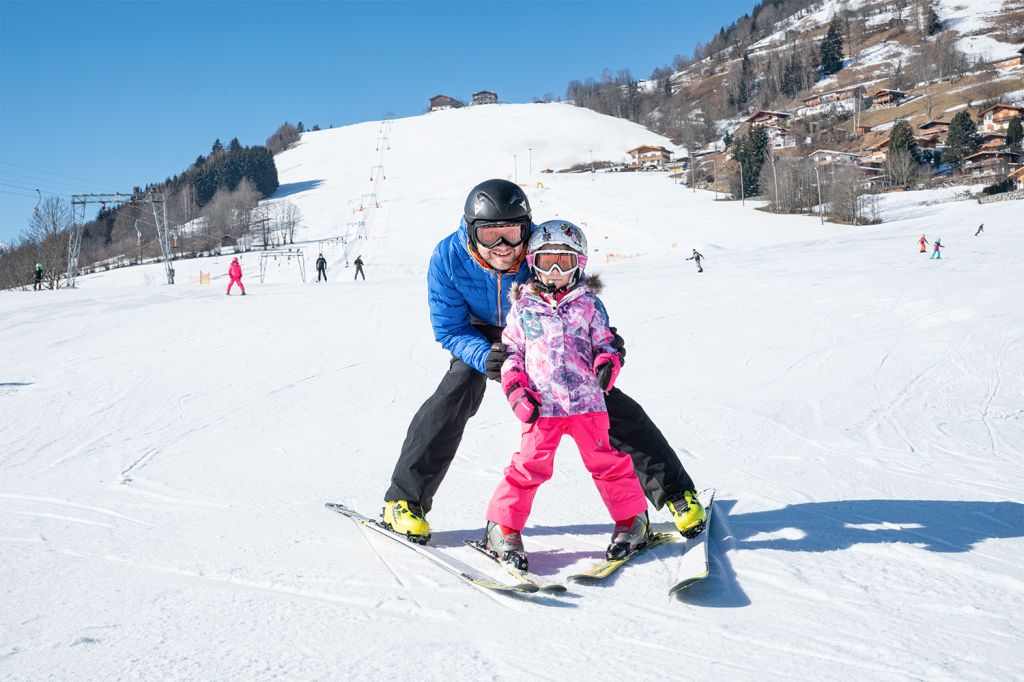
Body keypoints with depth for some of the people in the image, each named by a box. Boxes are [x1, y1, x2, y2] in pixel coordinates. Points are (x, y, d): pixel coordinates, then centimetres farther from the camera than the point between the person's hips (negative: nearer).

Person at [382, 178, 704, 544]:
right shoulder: (449, 258, -30)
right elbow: (450, 329, -21)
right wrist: (485, 356, -42)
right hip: (482, 335, 0)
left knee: (607, 401, -9)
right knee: (454, 397, -24)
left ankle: (674, 491, 4)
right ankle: (404, 499, -8)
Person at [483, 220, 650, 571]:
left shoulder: (589, 304, 8)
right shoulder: (522, 307, 8)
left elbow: (605, 343, 13)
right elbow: (511, 352, 11)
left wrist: (607, 363, -9)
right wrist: (515, 391, -1)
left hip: (587, 401, 1)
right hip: (541, 406, -1)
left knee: (607, 461, 5)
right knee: (528, 466, -3)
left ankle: (632, 520, 22)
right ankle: (503, 528, 11)